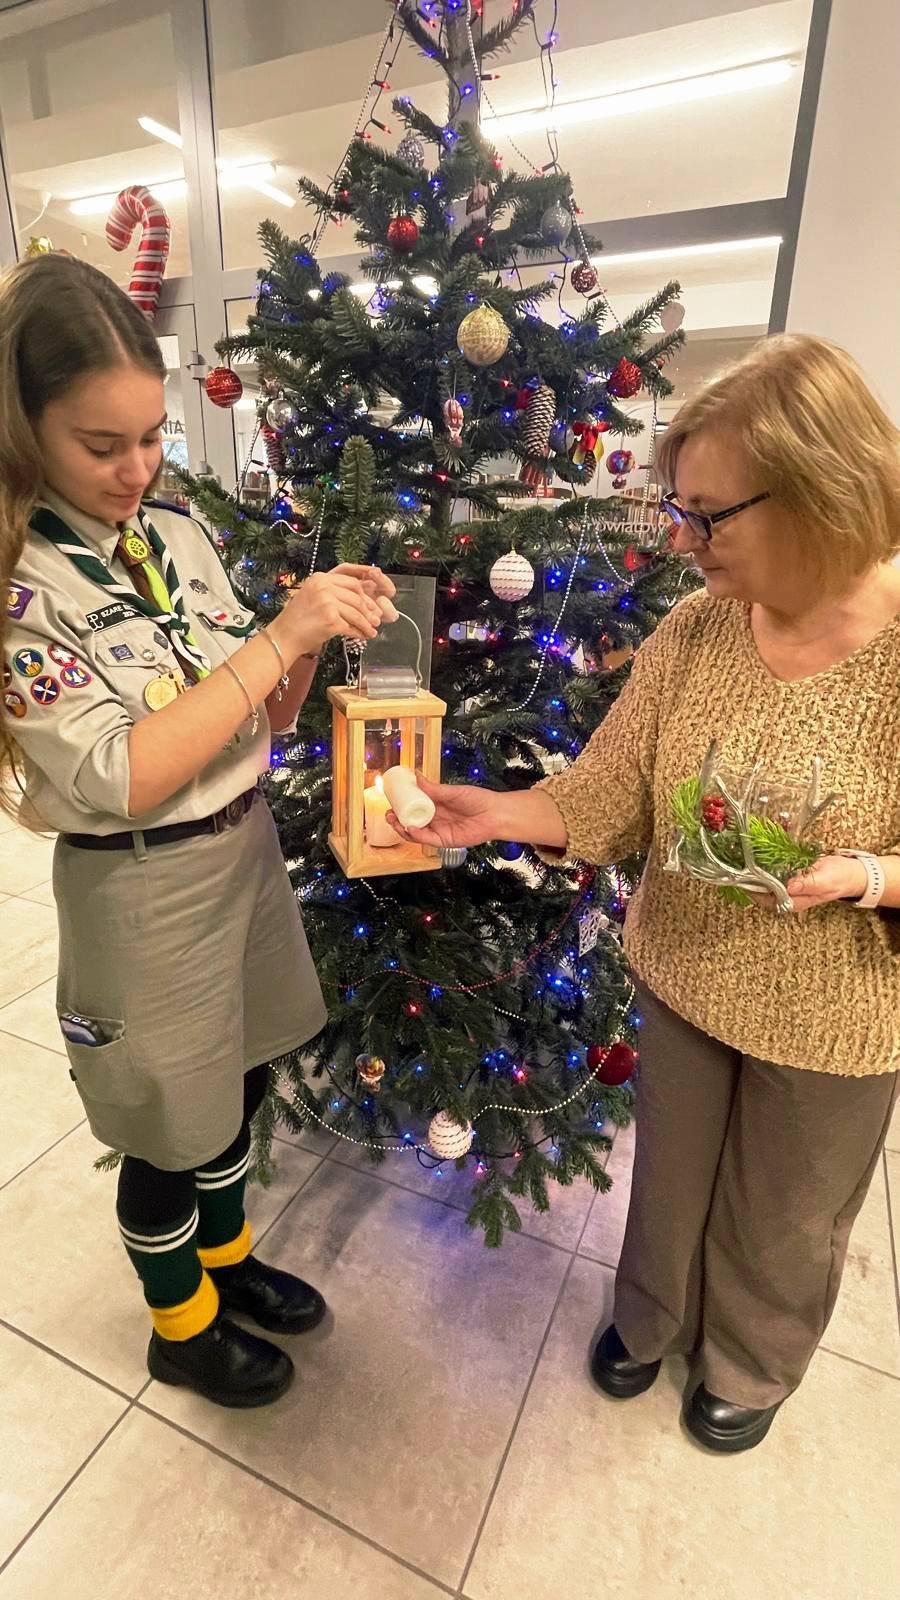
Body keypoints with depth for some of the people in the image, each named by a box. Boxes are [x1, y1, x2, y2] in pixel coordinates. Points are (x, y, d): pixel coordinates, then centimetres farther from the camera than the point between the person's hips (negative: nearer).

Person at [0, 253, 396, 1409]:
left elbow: (259, 719, 5)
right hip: (142, 891, -6)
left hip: (248, 847, 6)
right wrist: (278, 636, -26)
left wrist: (313, 635, -14)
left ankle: (226, 1260, 54)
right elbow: (117, 780, -25)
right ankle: (181, 1329, 48)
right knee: (171, 1134, 16)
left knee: (240, 1085, 24)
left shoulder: (177, 535, 1)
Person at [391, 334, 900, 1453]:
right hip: (680, 979, 3)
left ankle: (752, 1365, 59)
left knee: (783, 1219, 25)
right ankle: (651, 1317, 60)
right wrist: (495, 813, -20)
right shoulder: (694, 631, -9)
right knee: (671, 1178, 27)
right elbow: (612, 795, -8)